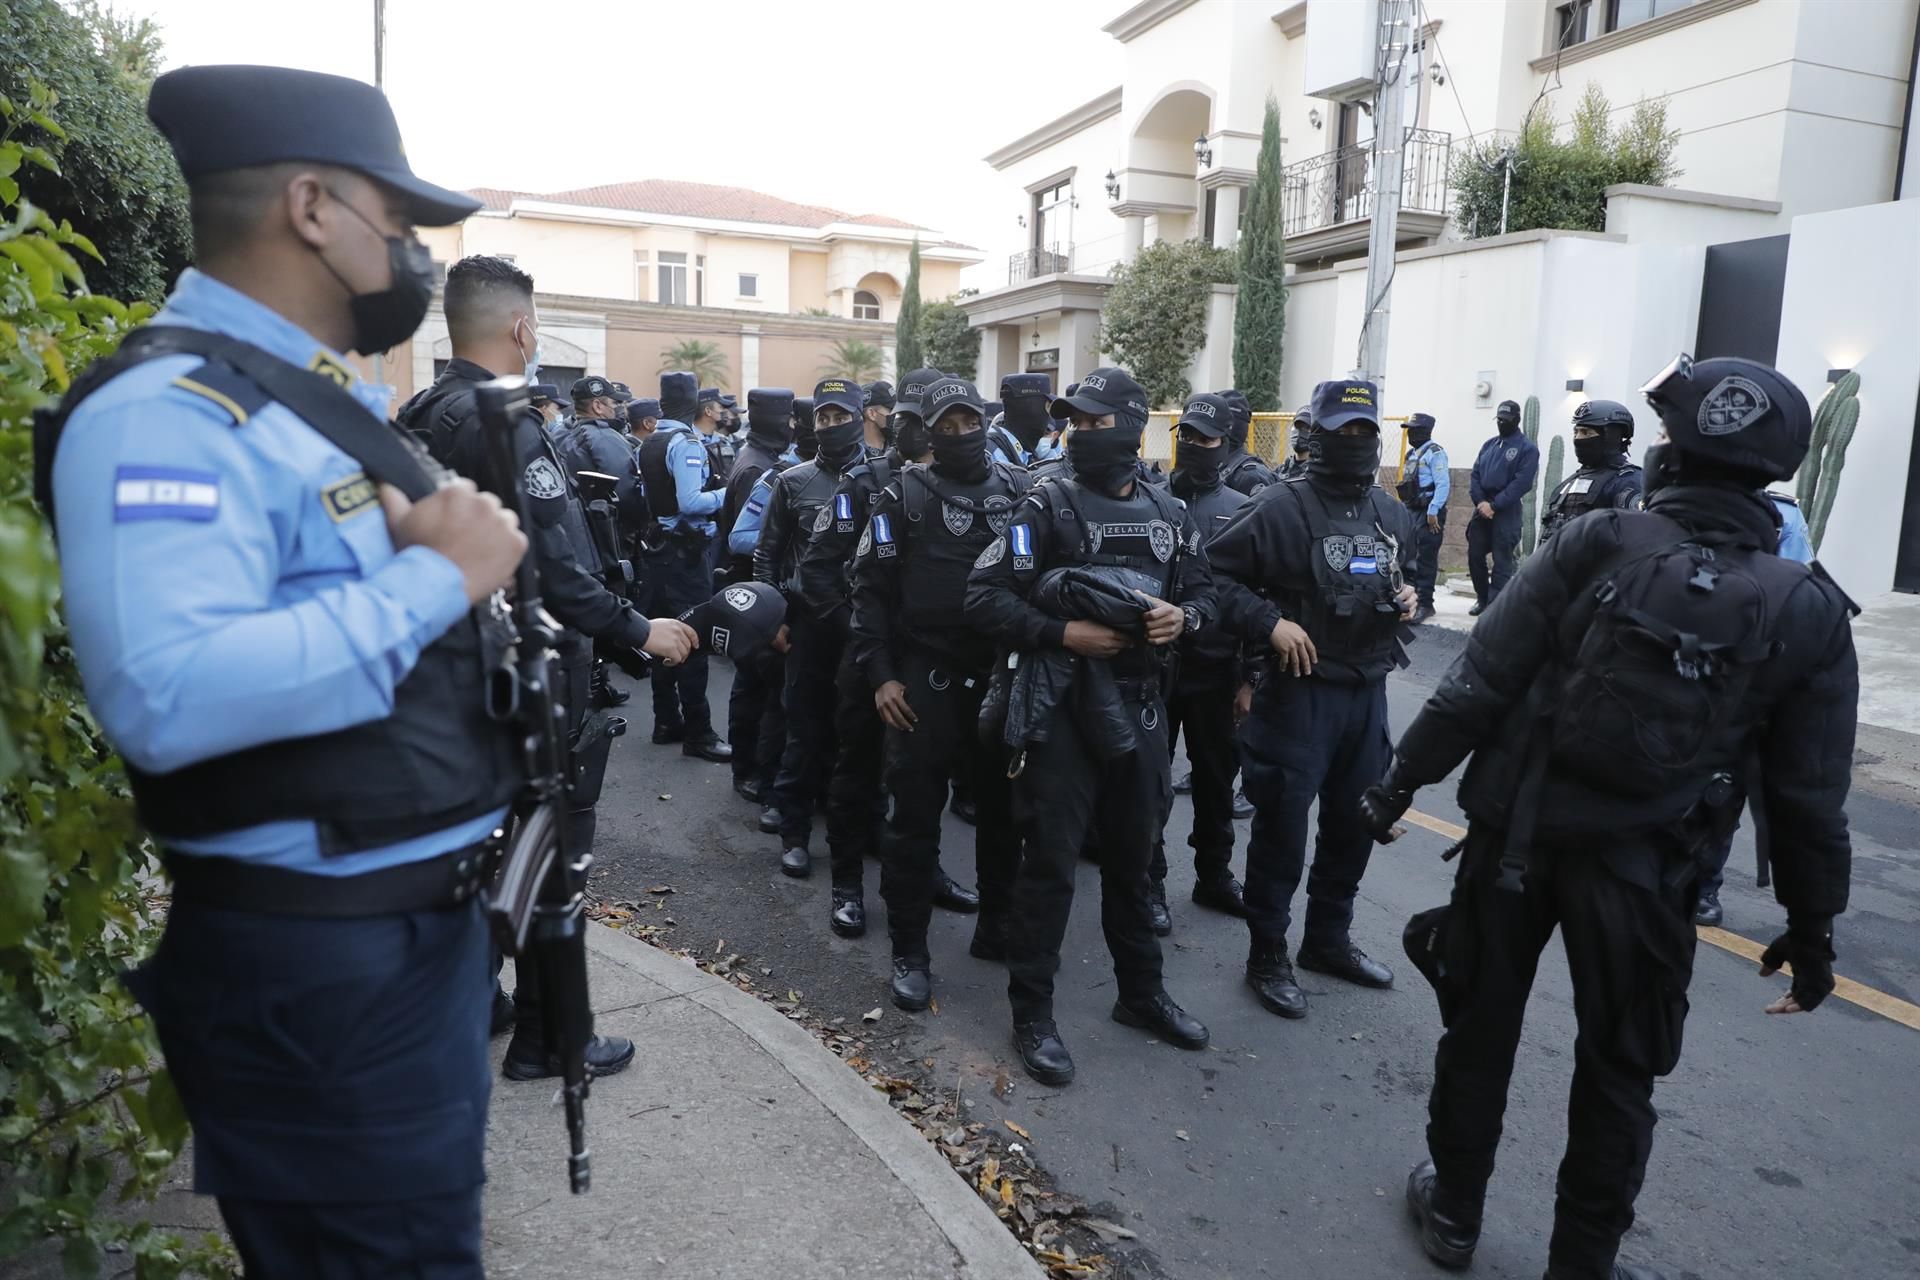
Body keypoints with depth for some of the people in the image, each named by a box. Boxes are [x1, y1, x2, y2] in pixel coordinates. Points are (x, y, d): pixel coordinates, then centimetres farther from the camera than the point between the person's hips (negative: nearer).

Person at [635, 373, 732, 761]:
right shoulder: (686, 443, -15)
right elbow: (690, 503, -24)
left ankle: (666, 721, 22)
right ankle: (698, 733, -4)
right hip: (685, 551, -9)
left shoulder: (649, 444, 12)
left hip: (659, 548, 9)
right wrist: (725, 494, -14)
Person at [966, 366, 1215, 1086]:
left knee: (1133, 856, 17)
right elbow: (985, 596, -11)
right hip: (1062, 706, -4)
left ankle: (1141, 992, 34)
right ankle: (1032, 1013, 14)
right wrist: (1060, 634, -20)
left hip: (1138, 705, 5)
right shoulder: (1048, 504, -6)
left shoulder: (1168, 513, 8)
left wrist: (1183, 617, -7)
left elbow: (1202, 591, 16)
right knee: (1051, 861, 0)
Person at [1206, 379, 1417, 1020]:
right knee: (1282, 827, 1)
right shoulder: (1284, 507, -11)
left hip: (1368, 692, 7)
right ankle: (1267, 955, 17)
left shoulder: (1392, 515, 11)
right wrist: (1270, 623, -20)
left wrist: (1406, 601, 4)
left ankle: (1328, 939, 35)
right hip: (1300, 690, -7)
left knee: (1354, 822, 17)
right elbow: (1215, 572, -11)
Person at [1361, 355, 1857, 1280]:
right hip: (1643, 869, 1)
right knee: (1617, 1073, 18)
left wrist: (1400, 781, -2)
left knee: (1478, 1030, 17)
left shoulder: (1596, 544, -12)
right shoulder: (1811, 613, -6)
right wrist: (1811, 926, 11)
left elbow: (1479, 686, -13)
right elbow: (1808, 798, -2)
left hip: (1515, 835, 0)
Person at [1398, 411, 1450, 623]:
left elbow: (1443, 485, -17)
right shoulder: (1411, 453, 18)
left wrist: (1433, 512, -21)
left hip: (1428, 513, -9)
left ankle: (1425, 604, -5)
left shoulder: (1434, 453, -10)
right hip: (1411, 510, 9)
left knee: (1426, 559, -8)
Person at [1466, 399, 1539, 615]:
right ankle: (1482, 599, 22)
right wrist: (1480, 502, -7)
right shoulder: (1489, 445, 15)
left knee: (1502, 561, -4)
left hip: (1506, 512, -6)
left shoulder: (1527, 448, -4)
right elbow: (1475, 474, 10)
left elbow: (1522, 483, -13)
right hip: (1482, 508, 6)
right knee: (1475, 555, 8)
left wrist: (1494, 505, -17)